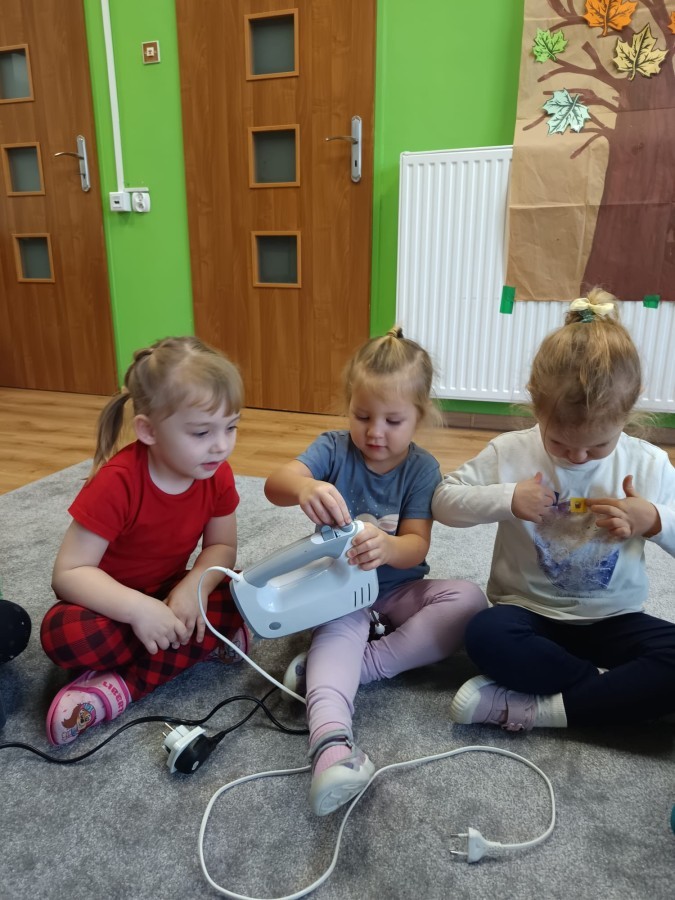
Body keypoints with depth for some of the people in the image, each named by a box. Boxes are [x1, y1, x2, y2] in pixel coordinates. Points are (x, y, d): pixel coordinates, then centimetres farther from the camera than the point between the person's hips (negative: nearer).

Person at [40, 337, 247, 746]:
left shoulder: (217, 475, -15)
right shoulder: (116, 483, -29)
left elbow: (222, 546, -7)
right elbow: (68, 573, -26)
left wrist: (192, 586, -28)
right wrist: (138, 609, -39)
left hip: (171, 594, 5)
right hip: (112, 602, -4)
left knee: (246, 597, -23)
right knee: (63, 633, -35)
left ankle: (121, 685, -23)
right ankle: (202, 641, -18)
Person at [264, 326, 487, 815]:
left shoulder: (422, 468, -6)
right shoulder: (333, 449, -8)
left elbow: (416, 547, -16)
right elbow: (275, 484, -27)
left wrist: (385, 547, -42)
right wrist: (303, 487, -54)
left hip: (398, 588, 2)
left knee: (470, 598, -23)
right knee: (342, 625, -34)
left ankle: (344, 666, -27)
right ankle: (333, 743, -53)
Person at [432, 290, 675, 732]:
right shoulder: (510, 452, -8)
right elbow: (443, 501, -3)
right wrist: (505, 500, -18)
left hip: (613, 622, 2)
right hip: (530, 613, -1)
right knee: (486, 635, -34)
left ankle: (538, 708, -22)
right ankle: (614, 687, -17)